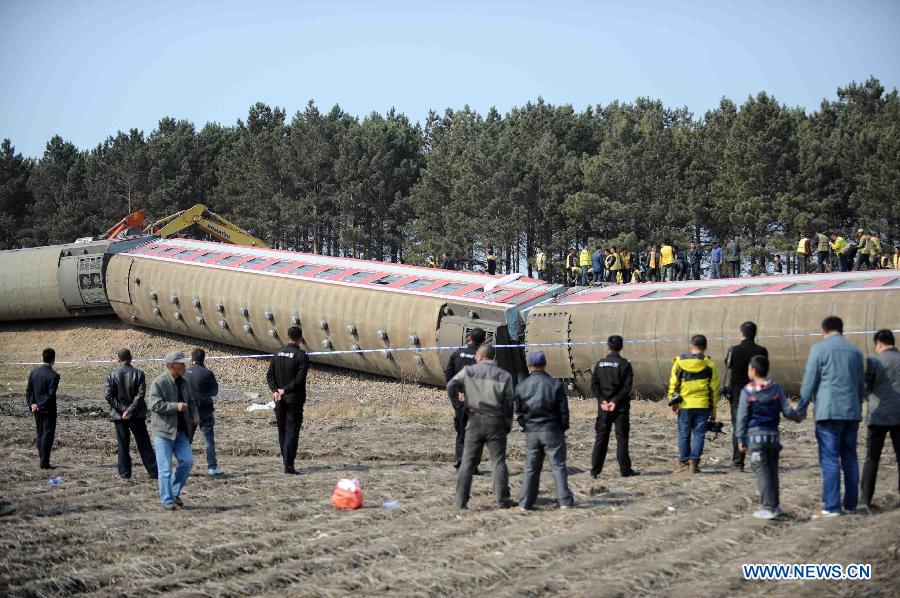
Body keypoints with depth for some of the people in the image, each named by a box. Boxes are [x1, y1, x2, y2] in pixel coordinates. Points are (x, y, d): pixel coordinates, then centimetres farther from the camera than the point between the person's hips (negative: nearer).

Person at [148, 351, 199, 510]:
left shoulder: (184, 383, 12)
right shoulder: (158, 383, -11)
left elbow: (191, 401, 23)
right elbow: (154, 404, -19)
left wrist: (195, 415, 4)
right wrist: (176, 406, -24)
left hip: (180, 431, 6)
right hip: (163, 431, -6)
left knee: (187, 461, -2)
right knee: (165, 467, -3)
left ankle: (174, 491, 17)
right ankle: (167, 500, 5)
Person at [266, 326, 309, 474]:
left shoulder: (278, 353, 7)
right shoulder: (301, 356, -9)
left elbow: (269, 375, 3)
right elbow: (300, 379, -18)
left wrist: (275, 390, -7)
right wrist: (285, 390, -13)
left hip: (279, 399, 5)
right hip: (295, 399, -5)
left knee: (282, 430, 15)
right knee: (292, 431, -3)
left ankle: (286, 460, 22)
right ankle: (289, 465, -10)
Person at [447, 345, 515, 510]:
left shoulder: (469, 371, 1)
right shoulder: (504, 376, 1)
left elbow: (451, 386, -6)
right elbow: (509, 403, -2)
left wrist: (457, 397, 15)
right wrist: (508, 425, 8)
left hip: (475, 420, 0)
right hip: (496, 421, 0)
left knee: (468, 461, 5)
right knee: (498, 461, 5)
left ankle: (461, 500, 3)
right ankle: (502, 500, 2)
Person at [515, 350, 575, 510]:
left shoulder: (521, 386, 0)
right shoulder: (555, 384, -7)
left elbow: (519, 411, 4)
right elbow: (563, 410, -4)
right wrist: (563, 427, 10)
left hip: (531, 433, 2)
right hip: (552, 431, -2)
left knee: (531, 468, 9)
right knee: (558, 465, 3)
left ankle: (526, 503, 9)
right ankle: (565, 500, -1)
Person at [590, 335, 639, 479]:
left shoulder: (600, 363, 4)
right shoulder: (625, 364, -6)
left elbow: (594, 384, -2)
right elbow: (627, 387, -12)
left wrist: (602, 400, -8)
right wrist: (616, 401, -12)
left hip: (603, 407, 3)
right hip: (620, 407, -3)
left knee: (600, 438, 7)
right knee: (622, 438, 3)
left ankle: (595, 471, 5)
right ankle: (625, 470, 4)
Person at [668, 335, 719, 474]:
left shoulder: (679, 361, 1)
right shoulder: (709, 364, 1)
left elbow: (673, 383, 2)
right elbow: (714, 388, 3)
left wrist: (673, 401, 11)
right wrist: (713, 409, 9)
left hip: (685, 405, 1)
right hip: (703, 405, 0)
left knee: (684, 434, 10)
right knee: (699, 434, 4)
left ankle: (683, 462, 14)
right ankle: (694, 463, -1)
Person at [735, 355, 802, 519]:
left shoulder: (747, 392, -7)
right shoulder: (776, 389, 2)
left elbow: (742, 417, -5)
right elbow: (787, 411, 2)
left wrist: (740, 438, 1)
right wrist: (797, 417, 24)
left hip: (755, 435, -4)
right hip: (773, 435, 4)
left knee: (762, 472, -2)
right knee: (773, 471, 15)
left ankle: (769, 507, -4)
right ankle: (775, 505, 20)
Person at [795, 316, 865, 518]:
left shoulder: (819, 349, -4)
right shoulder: (855, 351, 14)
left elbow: (809, 381, -6)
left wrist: (801, 408, 3)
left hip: (829, 411, -5)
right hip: (852, 412, 6)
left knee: (830, 459, -6)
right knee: (850, 458, 12)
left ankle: (831, 506, -10)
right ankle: (851, 503, 15)